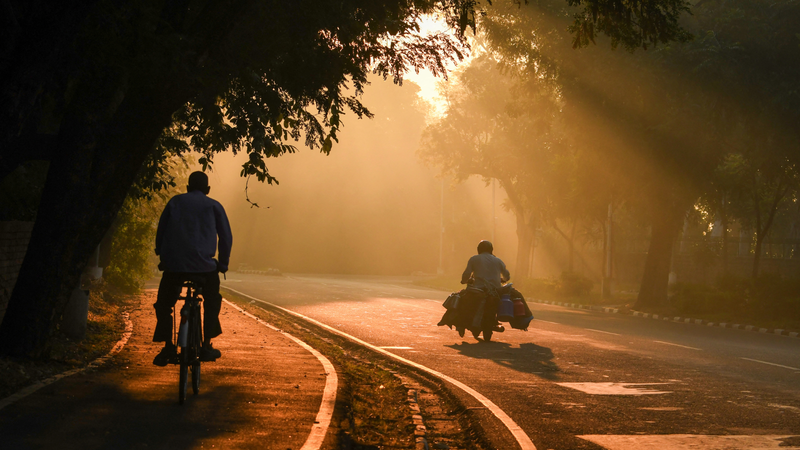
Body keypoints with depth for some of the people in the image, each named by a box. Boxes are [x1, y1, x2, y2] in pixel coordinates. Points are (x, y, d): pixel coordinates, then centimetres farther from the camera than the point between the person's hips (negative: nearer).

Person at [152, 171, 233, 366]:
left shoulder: (175, 202, 16)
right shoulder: (213, 206, 12)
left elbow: (160, 231, 15)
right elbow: (226, 236, 9)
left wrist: (162, 255, 24)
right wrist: (223, 264, 19)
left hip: (173, 264, 0)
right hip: (204, 266, 0)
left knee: (163, 305, 17)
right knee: (212, 302, 24)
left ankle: (168, 347, 2)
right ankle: (206, 346, 18)